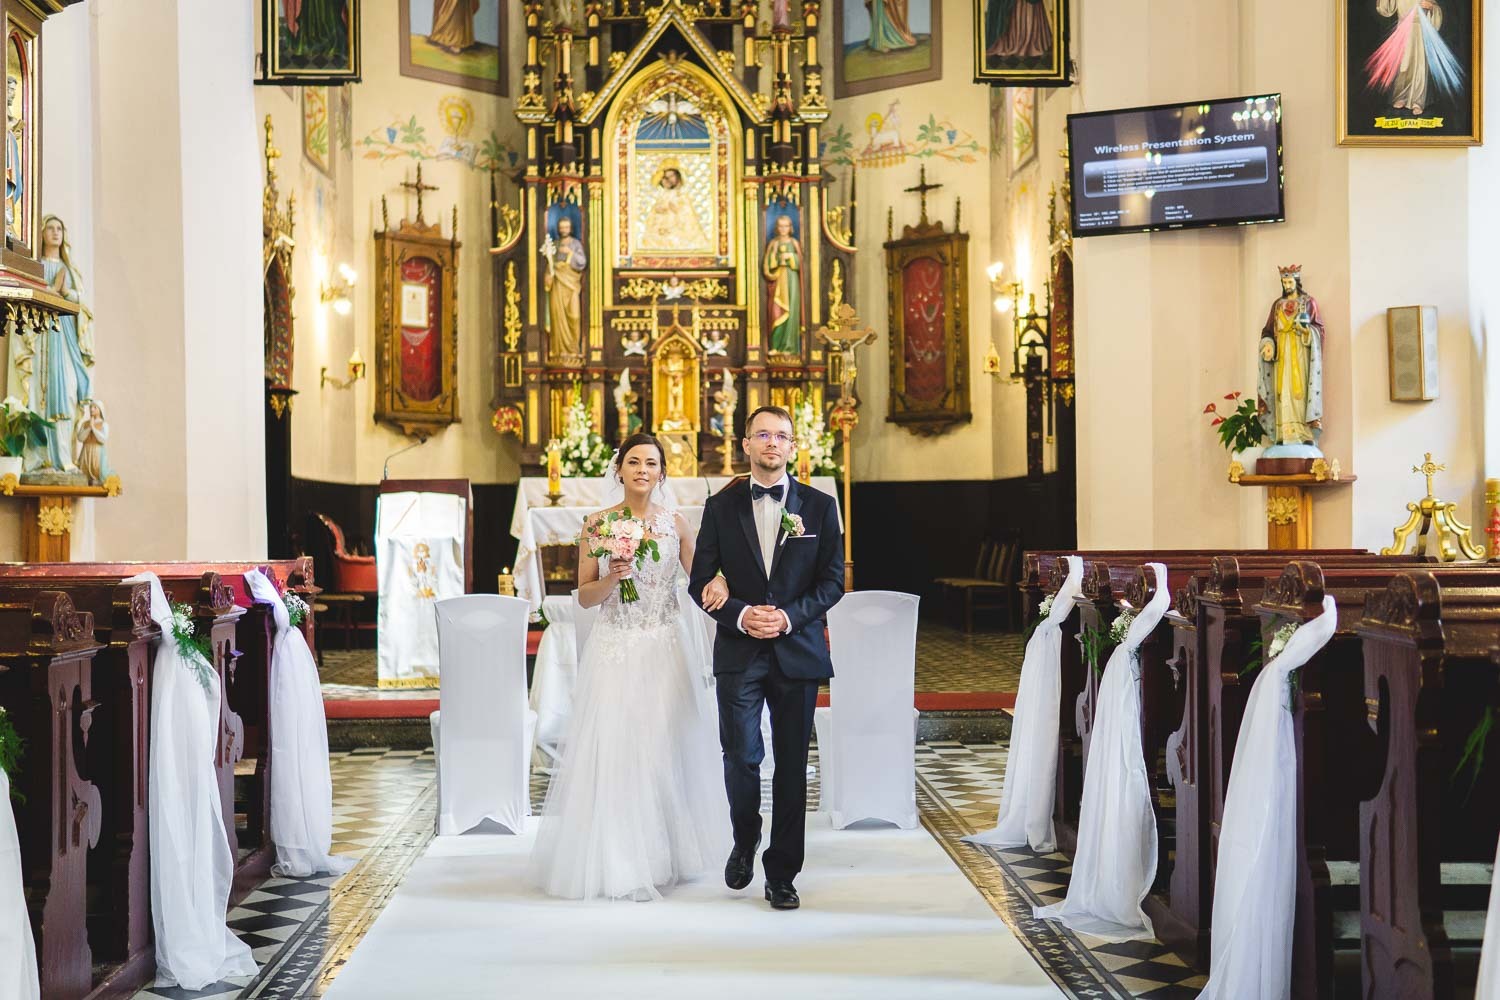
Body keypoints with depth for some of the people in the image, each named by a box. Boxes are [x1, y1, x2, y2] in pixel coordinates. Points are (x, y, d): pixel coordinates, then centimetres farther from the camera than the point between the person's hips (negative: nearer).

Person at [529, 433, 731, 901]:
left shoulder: (675, 523, 5)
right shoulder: (598, 524, 2)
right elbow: (584, 595, 3)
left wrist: (719, 586, -16)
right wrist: (612, 578, -16)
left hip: (662, 651, 1)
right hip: (613, 651, -1)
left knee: (661, 748, 2)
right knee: (612, 750, -4)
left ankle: (660, 857, 16)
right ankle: (617, 866, 4)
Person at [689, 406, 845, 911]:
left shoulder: (819, 505, 5)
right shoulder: (721, 505, 5)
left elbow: (832, 581, 3)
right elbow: (701, 581, 4)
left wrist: (789, 616, -12)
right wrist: (741, 615, -13)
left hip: (798, 650, 1)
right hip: (739, 652, 0)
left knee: (791, 765, 3)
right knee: (741, 755, -9)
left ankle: (781, 874, 13)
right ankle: (745, 840, 20)